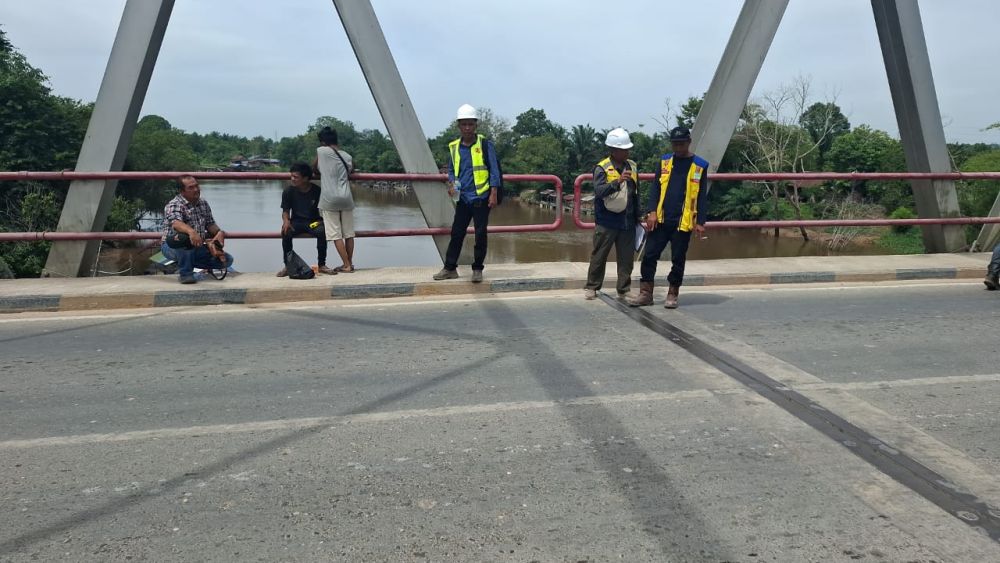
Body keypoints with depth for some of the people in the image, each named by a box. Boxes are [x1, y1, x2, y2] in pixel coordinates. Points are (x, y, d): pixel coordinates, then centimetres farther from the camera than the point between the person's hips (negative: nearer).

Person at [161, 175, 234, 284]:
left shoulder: (204, 204, 9)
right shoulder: (174, 205, -16)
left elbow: (210, 224, 14)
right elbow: (176, 223, -37)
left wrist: (220, 232, -11)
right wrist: (191, 231, -59)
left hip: (196, 249, 7)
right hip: (172, 247, -7)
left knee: (227, 260, -7)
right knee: (185, 237, -42)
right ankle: (185, 273, -22)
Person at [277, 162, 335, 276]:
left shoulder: (317, 191, -9)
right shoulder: (288, 191, -2)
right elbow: (285, 210, 3)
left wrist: (321, 221, -20)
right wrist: (286, 220, -20)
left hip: (313, 221, -1)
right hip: (296, 221, 2)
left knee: (322, 231, -34)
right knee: (286, 232, -31)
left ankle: (322, 265, -18)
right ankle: (287, 265, -17)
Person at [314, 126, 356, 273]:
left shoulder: (321, 151, -1)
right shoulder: (347, 156, 10)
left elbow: (314, 168, 10)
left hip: (330, 200, -4)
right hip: (346, 199, 4)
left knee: (336, 234, -1)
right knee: (348, 233, 10)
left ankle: (346, 265, -2)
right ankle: (349, 263, 17)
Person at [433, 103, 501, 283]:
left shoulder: (485, 144, -4)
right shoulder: (454, 147, 7)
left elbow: (494, 170, -4)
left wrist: (493, 194, -10)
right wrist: (451, 184, -2)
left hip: (481, 197, -4)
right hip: (463, 197, 4)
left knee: (480, 234, 2)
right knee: (456, 233, 6)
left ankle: (477, 269, 12)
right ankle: (450, 268, 14)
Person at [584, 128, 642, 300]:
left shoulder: (632, 167, 9)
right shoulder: (602, 168, -9)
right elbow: (599, 191, -24)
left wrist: (638, 216, 21)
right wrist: (618, 181, -36)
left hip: (628, 222, 5)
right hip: (606, 222, -5)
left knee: (626, 257, 7)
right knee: (599, 256, 5)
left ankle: (624, 289, 17)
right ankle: (591, 287, 17)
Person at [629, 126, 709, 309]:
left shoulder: (700, 165, 1)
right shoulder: (664, 161, 8)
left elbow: (702, 196, 1)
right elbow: (655, 188, 6)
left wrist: (700, 222, -4)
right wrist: (651, 212, -6)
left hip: (683, 222, -2)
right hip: (661, 219, 2)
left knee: (678, 260, 6)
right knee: (649, 255, 2)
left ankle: (672, 295, 18)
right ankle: (646, 293, 11)